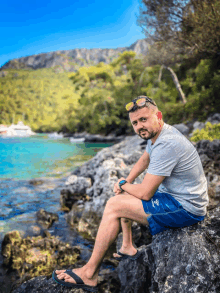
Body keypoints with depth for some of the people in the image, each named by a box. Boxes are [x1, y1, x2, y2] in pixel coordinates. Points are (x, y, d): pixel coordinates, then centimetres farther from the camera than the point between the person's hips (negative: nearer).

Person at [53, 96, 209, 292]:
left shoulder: (166, 145, -28)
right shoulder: (156, 134, 4)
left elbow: (145, 193, -26)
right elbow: (144, 160, 23)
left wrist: (124, 185, -5)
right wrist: (126, 182, 7)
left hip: (186, 209, -10)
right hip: (175, 196, 10)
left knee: (114, 205, -16)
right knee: (122, 196, 19)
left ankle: (89, 274, -6)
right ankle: (128, 248, 22)